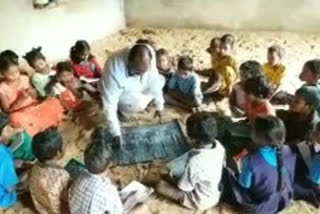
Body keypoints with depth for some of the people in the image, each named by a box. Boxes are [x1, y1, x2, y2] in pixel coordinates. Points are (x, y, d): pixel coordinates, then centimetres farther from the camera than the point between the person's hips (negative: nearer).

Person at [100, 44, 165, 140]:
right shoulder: (115, 69, -43)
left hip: (134, 86, 5)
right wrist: (116, 133, -33)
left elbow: (154, 81, -16)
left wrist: (159, 106, -10)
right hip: (117, 91, -5)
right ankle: (122, 109, 3)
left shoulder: (149, 56, -31)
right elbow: (109, 104, -37)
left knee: (160, 80, -11)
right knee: (139, 102, -28)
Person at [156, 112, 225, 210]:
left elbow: (183, 188, -26)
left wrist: (173, 178, -3)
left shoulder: (194, 162, -41)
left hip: (200, 202, -7)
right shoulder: (218, 146, -20)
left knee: (160, 185, -5)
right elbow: (222, 165, 2)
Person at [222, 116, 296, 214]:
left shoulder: (251, 160, -35)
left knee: (226, 173, 4)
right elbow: (290, 179, 0)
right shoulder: (288, 152, -19)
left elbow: (244, 184, -17)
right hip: (285, 201, 6)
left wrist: (242, 165, -2)